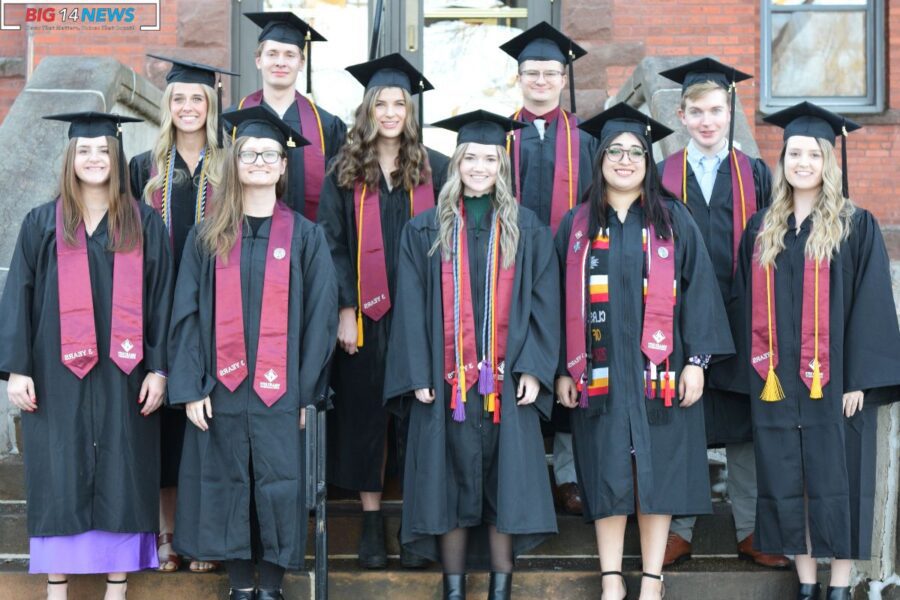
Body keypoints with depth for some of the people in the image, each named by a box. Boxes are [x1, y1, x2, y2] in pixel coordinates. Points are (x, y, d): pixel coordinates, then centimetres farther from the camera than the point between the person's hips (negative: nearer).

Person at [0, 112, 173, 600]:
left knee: (121, 475, 2)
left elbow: (160, 300, 4)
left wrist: (158, 368, -3)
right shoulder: (43, 224, 6)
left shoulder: (145, 225, 6)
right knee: (59, 478, 2)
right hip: (58, 373, 0)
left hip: (123, 374, 0)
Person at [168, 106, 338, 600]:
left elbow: (321, 316, 0)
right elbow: (187, 315, 3)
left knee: (279, 488, 0)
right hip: (222, 390, 1)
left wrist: (307, 390, -6)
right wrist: (190, 387, -6)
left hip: (280, 391, -1)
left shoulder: (305, 237, 3)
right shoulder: (207, 236, 6)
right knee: (228, 488, 5)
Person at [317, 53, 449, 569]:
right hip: (366, 314, 1)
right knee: (366, 413, 4)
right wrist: (345, 309, -7)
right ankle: (372, 521, 12)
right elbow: (334, 246, 2)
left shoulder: (435, 169, 4)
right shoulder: (346, 173, 4)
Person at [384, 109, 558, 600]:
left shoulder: (527, 229, 7)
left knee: (505, 486, 1)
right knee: (450, 485, 3)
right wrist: (417, 375, -6)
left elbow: (544, 302, 4)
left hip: (506, 381, 0)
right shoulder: (425, 230, 7)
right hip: (446, 381, 0)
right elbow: (411, 307, 3)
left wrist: (533, 369, -6)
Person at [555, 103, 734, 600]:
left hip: (657, 368, -1)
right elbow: (563, 299, 7)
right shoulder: (576, 225, 7)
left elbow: (698, 289, 1)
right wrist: (562, 369, 2)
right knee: (606, 473, 3)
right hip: (598, 370, 1)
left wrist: (696, 359, -6)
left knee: (657, 469, 3)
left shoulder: (673, 220, 4)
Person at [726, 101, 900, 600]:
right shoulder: (761, 229, 10)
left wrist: (859, 378, -12)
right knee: (786, 484, 7)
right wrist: (753, 371, 4)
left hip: (832, 380, -4)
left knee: (836, 483, 0)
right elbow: (745, 304, 12)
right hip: (776, 381, 4)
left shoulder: (856, 226, -2)